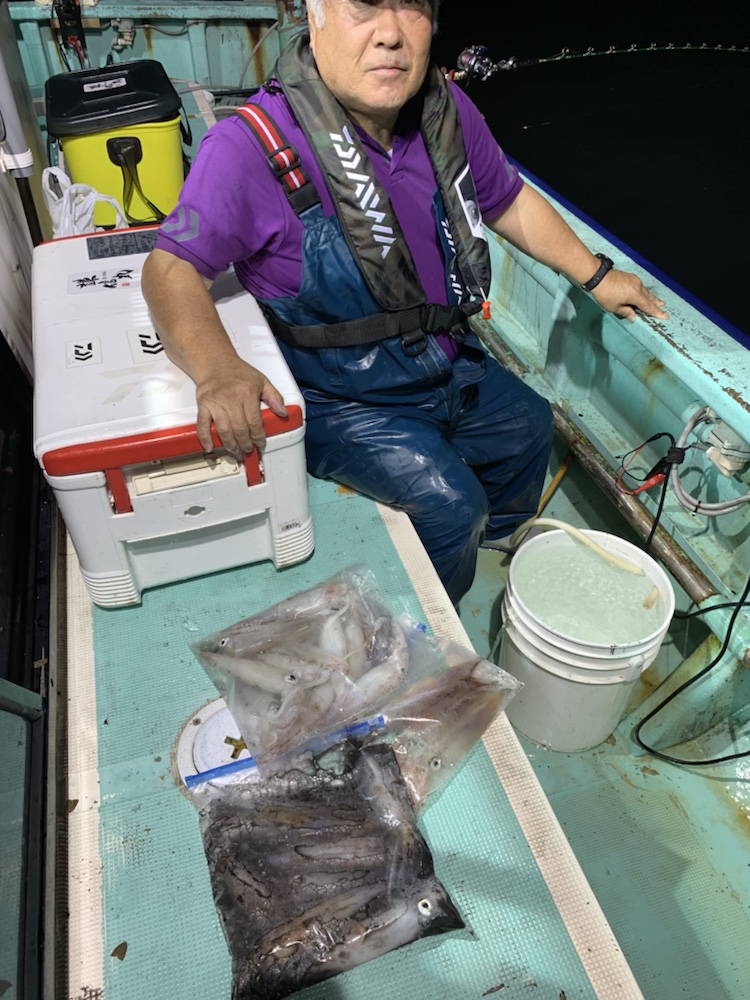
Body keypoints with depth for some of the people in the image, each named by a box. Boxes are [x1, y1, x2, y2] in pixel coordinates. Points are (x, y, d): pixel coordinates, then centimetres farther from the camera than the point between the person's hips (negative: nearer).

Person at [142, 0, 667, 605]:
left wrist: (596, 276, 13)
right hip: (344, 401, -7)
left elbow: (509, 201, 9)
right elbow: (172, 268, -27)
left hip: (450, 367, 8)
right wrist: (218, 370, -46)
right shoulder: (253, 146, -25)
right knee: (450, 502, -20)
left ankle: (496, 547, 52)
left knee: (531, 426, 19)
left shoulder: (446, 110, -5)